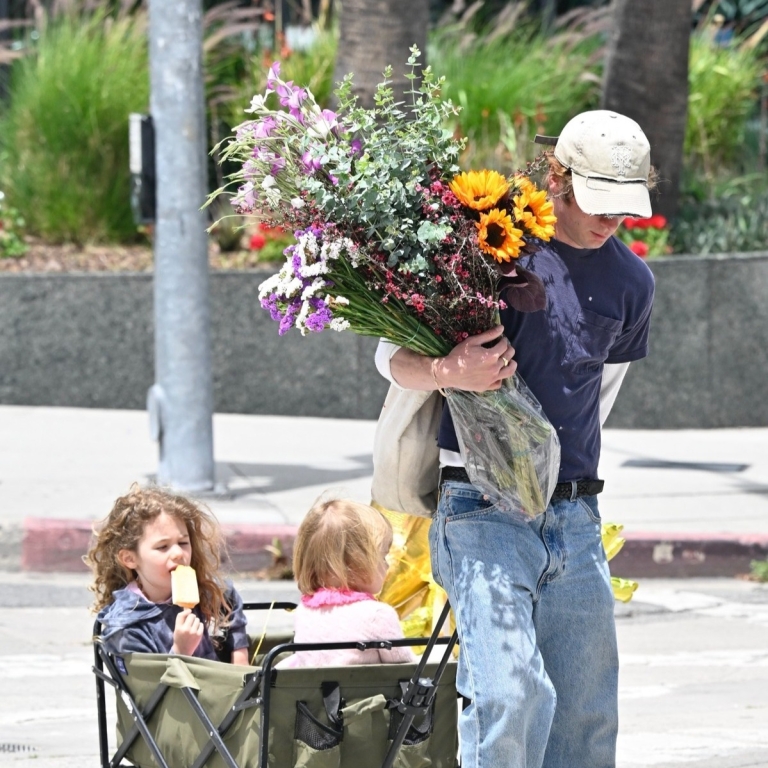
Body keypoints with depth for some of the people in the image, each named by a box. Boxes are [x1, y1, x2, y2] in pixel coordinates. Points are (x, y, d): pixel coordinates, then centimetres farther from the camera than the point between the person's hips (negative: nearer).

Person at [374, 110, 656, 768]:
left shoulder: (630, 283, 11)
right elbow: (391, 354, -1)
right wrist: (447, 374, -21)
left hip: (575, 519, 5)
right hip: (481, 510, -5)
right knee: (512, 693, -21)